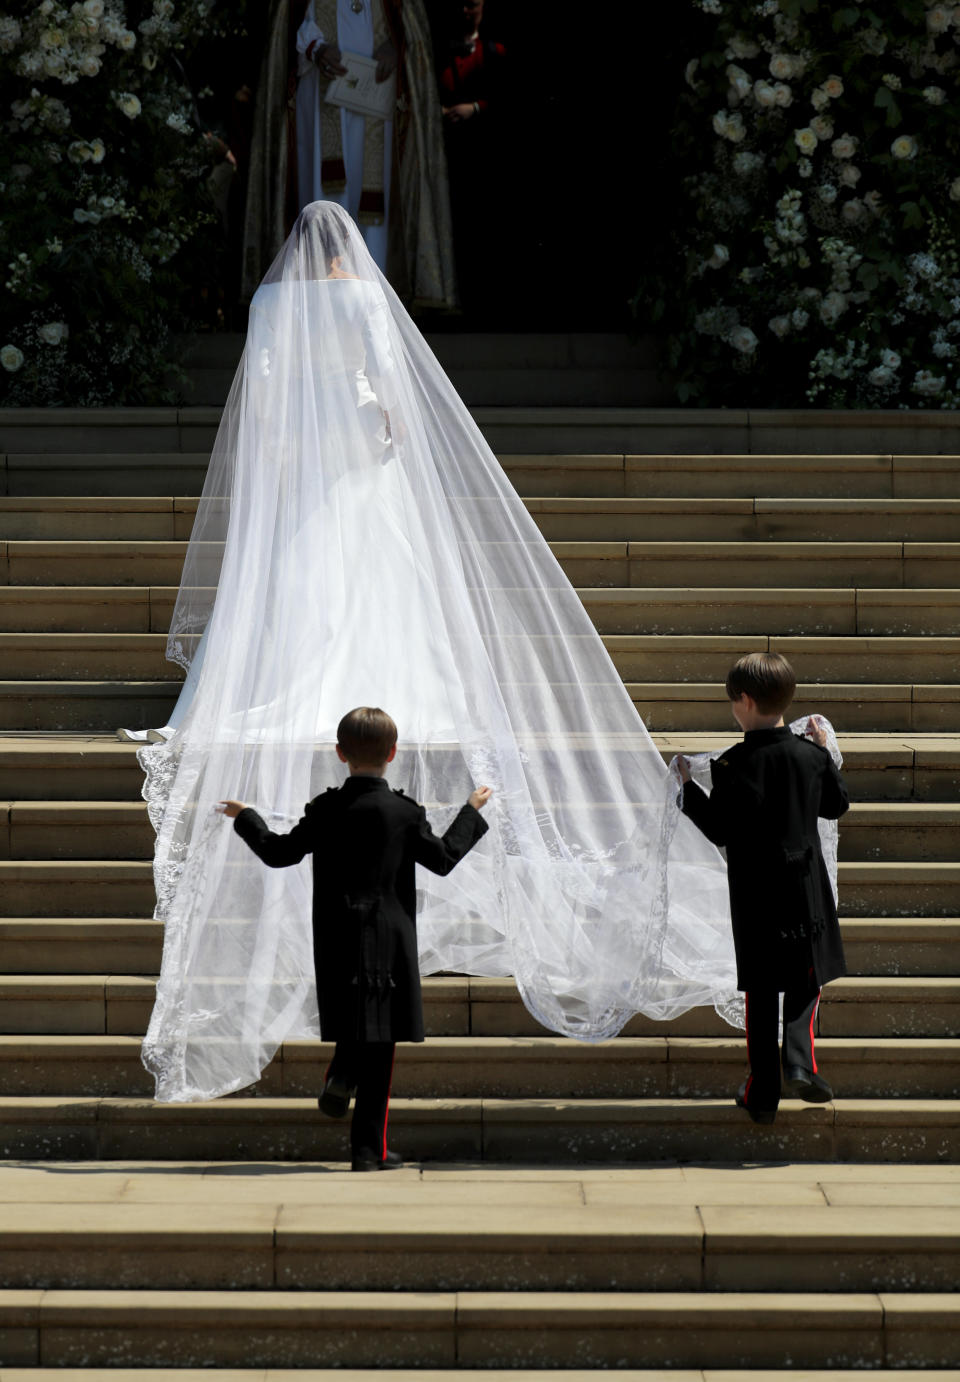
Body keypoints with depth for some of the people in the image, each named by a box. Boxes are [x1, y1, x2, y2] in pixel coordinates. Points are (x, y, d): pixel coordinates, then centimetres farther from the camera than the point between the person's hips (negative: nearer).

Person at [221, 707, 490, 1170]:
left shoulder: (325, 811, -2)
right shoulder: (405, 813, -6)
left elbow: (278, 853, 4)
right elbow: (444, 858, 4)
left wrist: (246, 818, 22)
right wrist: (471, 813, 19)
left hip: (336, 943, 2)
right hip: (388, 941, -2)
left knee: (353, 1023, 24)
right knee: (378, 1043, 3)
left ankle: (341, 1075, -7)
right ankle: (369, 1147, 4)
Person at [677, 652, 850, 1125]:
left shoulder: (733, 765, -14)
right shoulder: (810, 754, -4)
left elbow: (720, 832, -11)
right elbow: (836, 805, 11)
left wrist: (690, 788, 0)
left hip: (754, 898, -2)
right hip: (804, 890, 2)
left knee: (760, 994, 9)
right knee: (805, 980, 16)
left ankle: (762, 1093, 11)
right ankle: (799, 1062, -7)